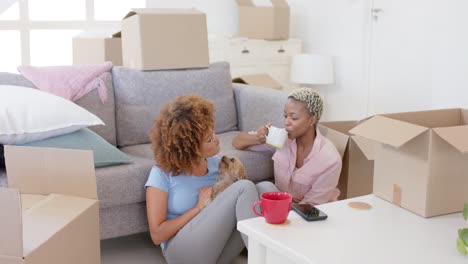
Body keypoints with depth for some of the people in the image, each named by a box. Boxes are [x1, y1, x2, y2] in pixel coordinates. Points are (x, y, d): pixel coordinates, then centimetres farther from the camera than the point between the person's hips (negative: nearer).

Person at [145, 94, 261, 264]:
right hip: (183, 250, -6)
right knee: (244, 187, -23)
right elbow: (157, 234, -9)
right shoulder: (163, 174, -8)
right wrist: (199, 208, -12)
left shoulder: (216, 163, 8)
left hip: (220, 247, 6)